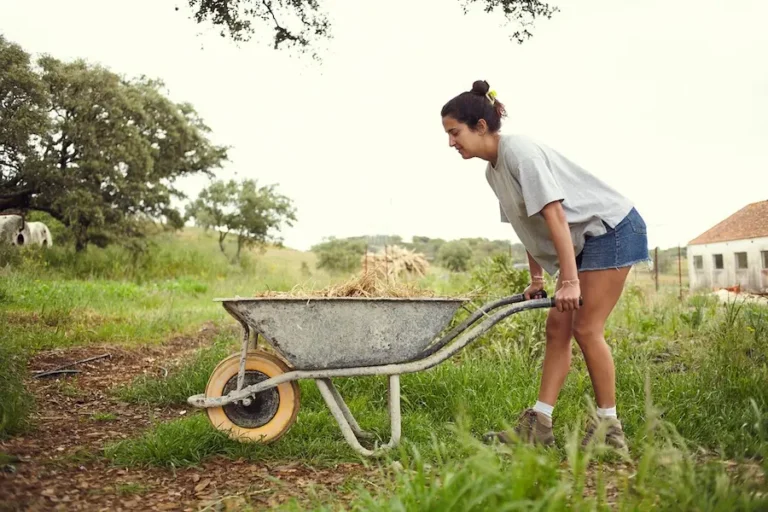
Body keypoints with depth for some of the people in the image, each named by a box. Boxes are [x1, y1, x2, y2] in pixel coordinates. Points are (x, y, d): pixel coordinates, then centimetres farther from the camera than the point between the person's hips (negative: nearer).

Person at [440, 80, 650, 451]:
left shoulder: (519, 151, -22)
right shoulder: (493, 171, 6)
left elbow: (554, 215, -27)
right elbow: (530, 227, 13)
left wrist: (569, 280, -29)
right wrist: (536, 278, 15)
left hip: (613, 229, -9)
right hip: (585, 240, 9)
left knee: (586, 328, -8)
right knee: (558, 327, 3)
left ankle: (608, 427, 7)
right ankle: (539, 424, 6)